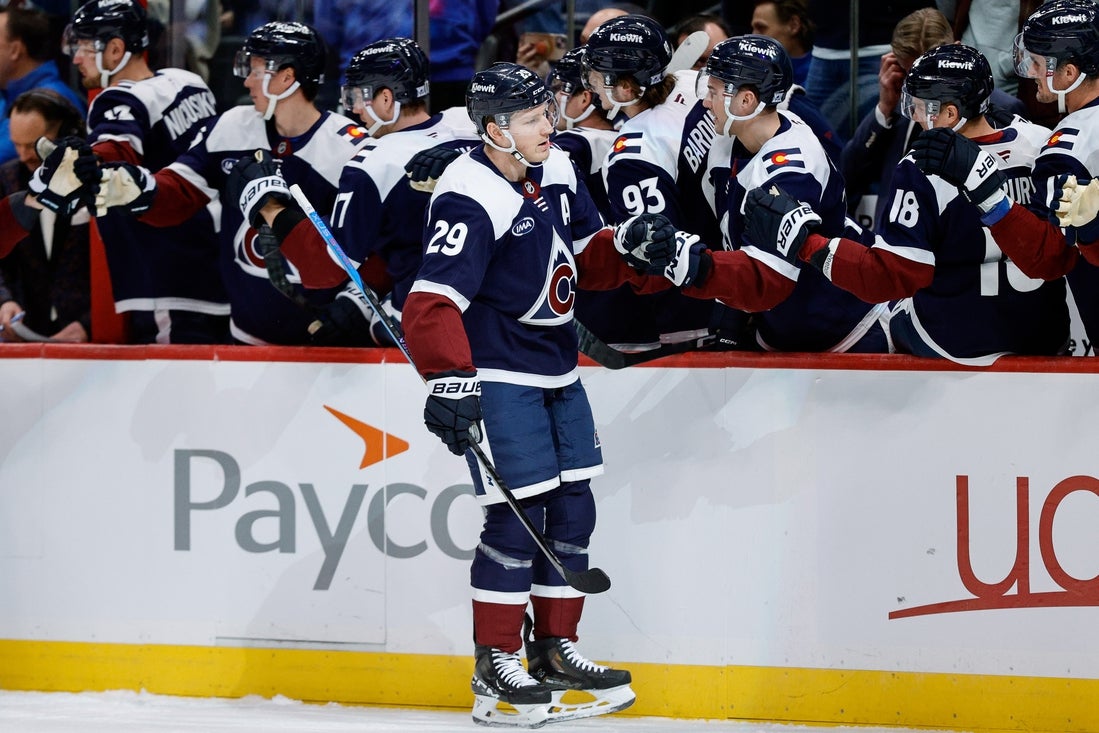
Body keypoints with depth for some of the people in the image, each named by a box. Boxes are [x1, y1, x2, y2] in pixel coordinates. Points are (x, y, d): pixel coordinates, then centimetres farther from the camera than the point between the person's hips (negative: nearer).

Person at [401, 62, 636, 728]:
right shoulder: (471, 199, -22)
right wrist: (449, 379, -38)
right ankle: (496, 663, 1)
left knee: (573, 509, 10)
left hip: (558, 372, 8)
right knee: (518, 514, -10)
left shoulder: (556, 173, 5)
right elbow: (434, 300, -28)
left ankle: (554, 650, 22)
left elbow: (586, 250, 19)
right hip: (496, 375, -8)